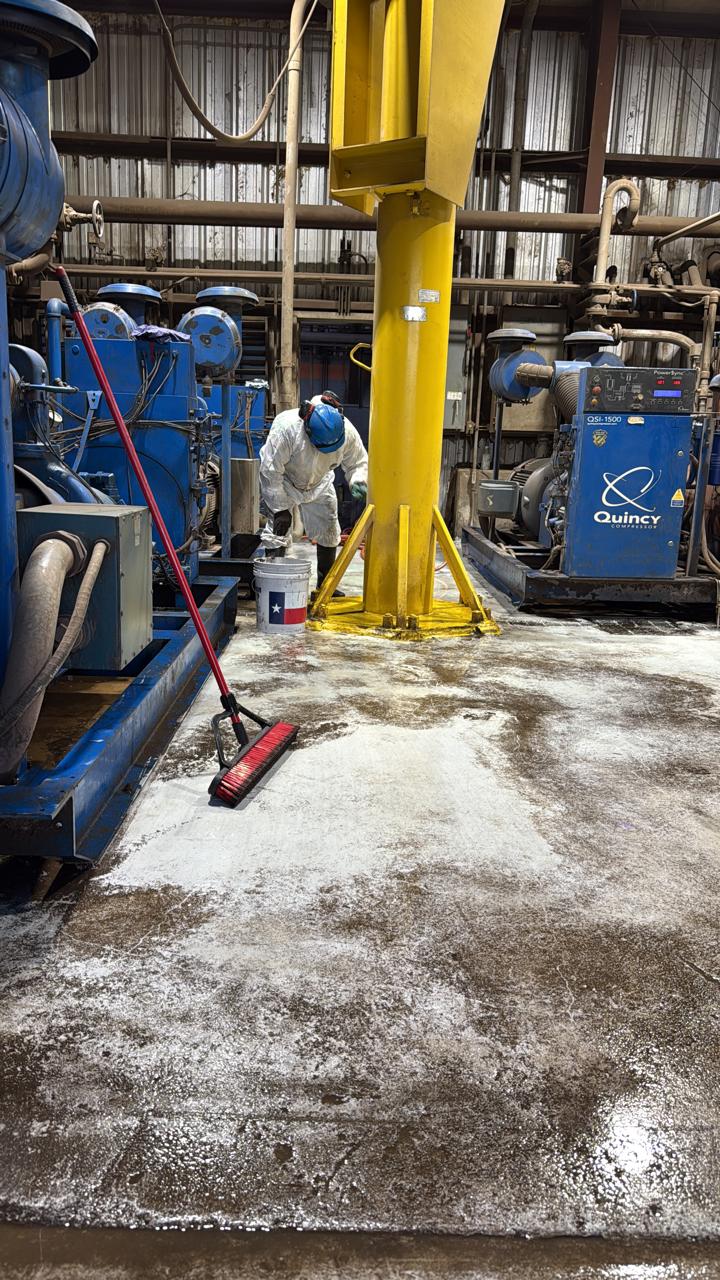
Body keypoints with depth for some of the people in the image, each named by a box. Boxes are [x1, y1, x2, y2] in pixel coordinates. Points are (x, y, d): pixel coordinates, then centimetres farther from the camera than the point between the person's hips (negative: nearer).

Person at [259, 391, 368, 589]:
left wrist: (357, 481, -32)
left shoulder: (347, 431, -27)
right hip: (283, 483, -4)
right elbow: (271, 470, -32)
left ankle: (326, 585, 22)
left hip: (319, 483, 4)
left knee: (328, 533, 7)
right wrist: (280, 509, -30)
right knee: (277, 534, -11)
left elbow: (358, 462, -9)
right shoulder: (287, 426, -40)